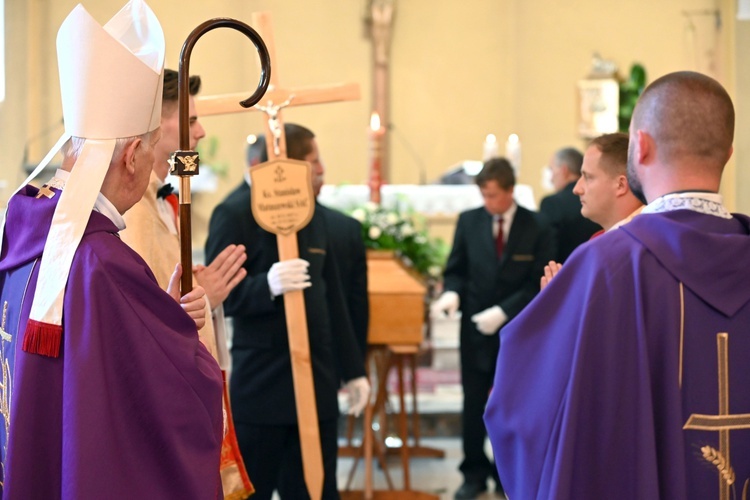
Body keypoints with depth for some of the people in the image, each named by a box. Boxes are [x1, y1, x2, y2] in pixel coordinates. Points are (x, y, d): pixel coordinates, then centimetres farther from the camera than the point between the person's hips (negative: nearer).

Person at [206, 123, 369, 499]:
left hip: (316, 382, 7)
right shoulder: (235, 213, -9)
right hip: (261, 386, -7)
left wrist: (353, 369, 17)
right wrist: (267, 286, -32)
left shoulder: (312, 216, 13)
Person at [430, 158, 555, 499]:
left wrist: (503, 311, -19)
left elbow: (537, 285, -9)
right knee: (473, 405, 6)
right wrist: (452, 292, -15)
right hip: (475, 329, 2)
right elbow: (456, 269, 7)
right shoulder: (469, 221, 0)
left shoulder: (536, 229, -8)